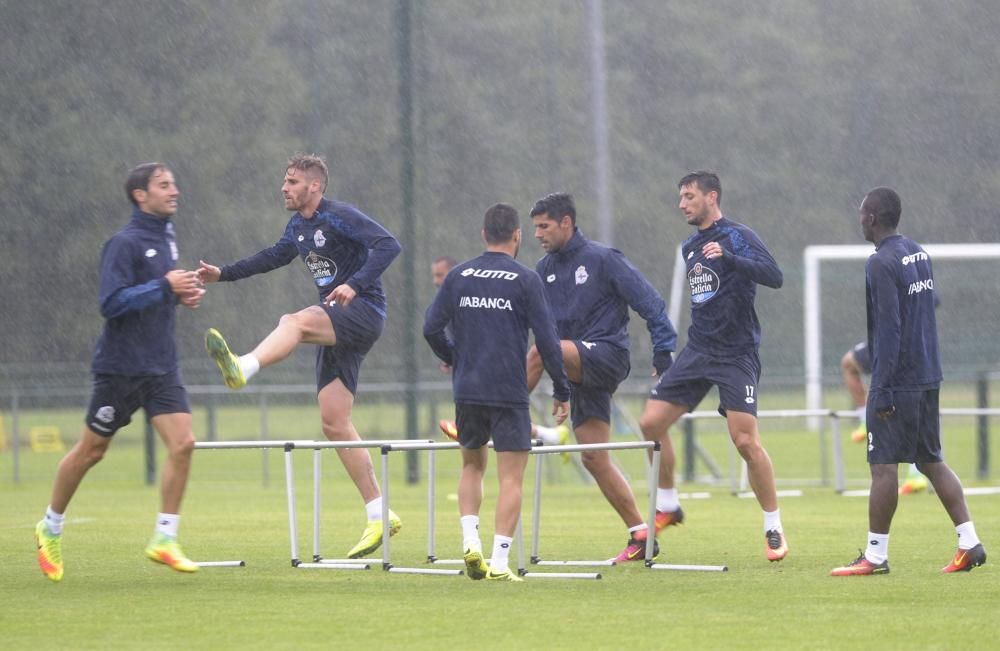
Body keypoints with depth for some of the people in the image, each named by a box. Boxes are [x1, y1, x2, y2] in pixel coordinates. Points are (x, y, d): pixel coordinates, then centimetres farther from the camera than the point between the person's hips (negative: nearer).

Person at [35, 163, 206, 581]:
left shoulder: (166, 238, 11)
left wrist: (184, 294, 6)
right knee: (91, 451, 6)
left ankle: (164, 538, -4)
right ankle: (51, 528, 26)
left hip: (161, 367, 7)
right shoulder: (124, 243, -14)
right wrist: (165, 287, -25)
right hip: (120, 368, -7)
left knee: (183, 443, -10)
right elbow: (111, 302, -23)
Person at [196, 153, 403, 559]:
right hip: (336, 323, 9)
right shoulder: (298, 227, 15)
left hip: (364, 313, -9)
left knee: (295, 322, -34)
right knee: (334, 424, 2)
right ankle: (379, 517, 5)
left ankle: (242, 368, -61)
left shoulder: (340, 217, -11)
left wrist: (356, 285, -36)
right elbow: (274, 257, 34)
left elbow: (388, 245, -24)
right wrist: (224, 274, 28)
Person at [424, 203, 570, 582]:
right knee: (511, 478, 1)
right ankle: (499, 563, -6)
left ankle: (470, 539, 5)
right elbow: (546, 339, -8)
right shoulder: (525, 280, -5)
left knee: (472, 466, 22)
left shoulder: (458, 277, 5)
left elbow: (431, 328, 4)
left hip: (467, 391, 4)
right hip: (509, 393, -4)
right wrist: (561, 391, 0)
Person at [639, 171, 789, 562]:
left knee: (745, 440, -14)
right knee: (651, 423, -1)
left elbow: (774, 277, -23)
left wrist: (730, 258, -35)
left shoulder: (737, 238, -9)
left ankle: (774, 529, -2)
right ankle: (667, 504, 18)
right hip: (698, 350, 7)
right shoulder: (690, 247, 14)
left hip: (736, 354, -7)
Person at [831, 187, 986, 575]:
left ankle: (876, 555, 1)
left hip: (898, 381, -8)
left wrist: (882, 390, -18)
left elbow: (889, 330, -19)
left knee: (883, 466, -2)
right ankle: (969, 543, 6)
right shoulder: (920, 254, 12)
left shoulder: (881, 264, -15)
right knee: (932, 461, 12)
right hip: (928, 377, 8)